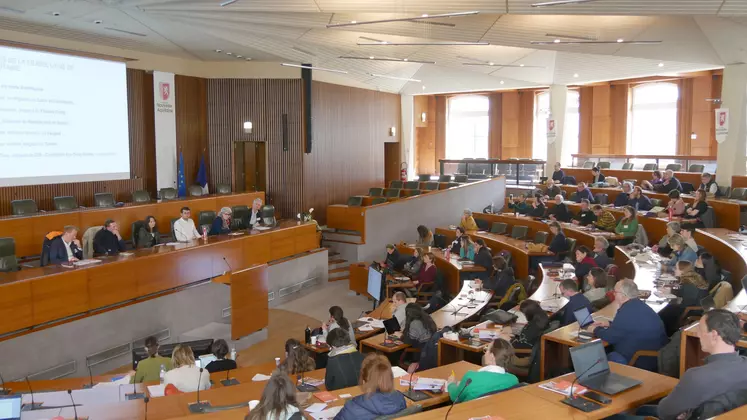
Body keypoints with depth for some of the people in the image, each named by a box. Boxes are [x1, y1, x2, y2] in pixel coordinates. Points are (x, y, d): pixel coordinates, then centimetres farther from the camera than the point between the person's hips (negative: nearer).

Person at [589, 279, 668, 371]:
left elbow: (611, 337, -16)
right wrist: (609, 324, 21)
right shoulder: (638, 305, 7)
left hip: (644, 362, -9)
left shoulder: (627, 310, -24)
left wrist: (596, 330, 2)